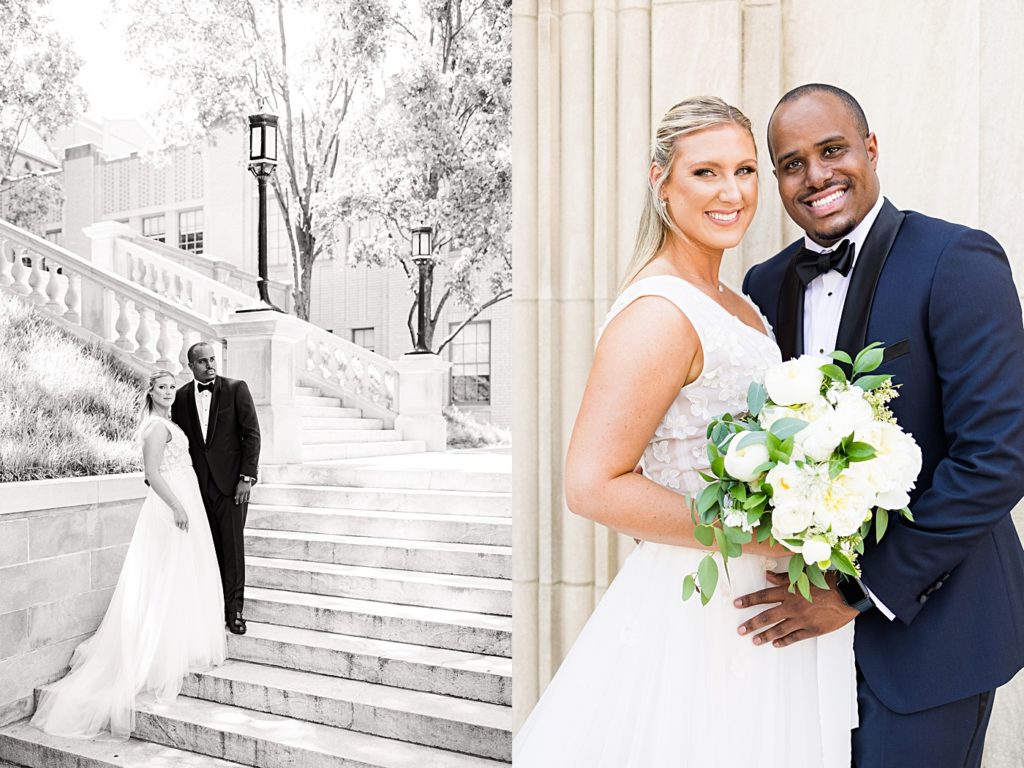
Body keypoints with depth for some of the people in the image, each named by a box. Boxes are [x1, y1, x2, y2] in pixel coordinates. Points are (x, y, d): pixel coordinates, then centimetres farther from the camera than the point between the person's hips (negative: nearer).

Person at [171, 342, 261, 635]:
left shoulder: (236, 389, -3)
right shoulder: (181, 397, 7)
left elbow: (252, 433, -5)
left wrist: (247, 477, -10)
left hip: (231, 481, -2)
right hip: (198, 483, 3)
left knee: (233, 546, 1)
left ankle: (234, 609, 11)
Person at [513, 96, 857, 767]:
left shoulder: (736, 304, 8)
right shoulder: (660, 312, -21)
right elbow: (592, 485, -25)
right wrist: (762, 537, -21)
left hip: (753, 602, 9)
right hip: (695, 613, -9)